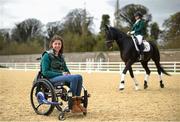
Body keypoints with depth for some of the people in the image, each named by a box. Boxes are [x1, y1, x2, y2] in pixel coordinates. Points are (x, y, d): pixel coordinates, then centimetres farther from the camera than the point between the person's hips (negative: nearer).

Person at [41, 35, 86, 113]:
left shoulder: (60, 56, 20)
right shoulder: (47, 55, -2)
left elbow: (66, 69, 25)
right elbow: (45, 72, -10)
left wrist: (68, 74, 0)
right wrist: (61, 74, -16)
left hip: (62, 76, 7)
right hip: (51, 78, -7)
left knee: (79, 77, -22)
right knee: (74, 78, -32)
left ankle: (77, 102, -19)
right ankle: (73, 105, -26)